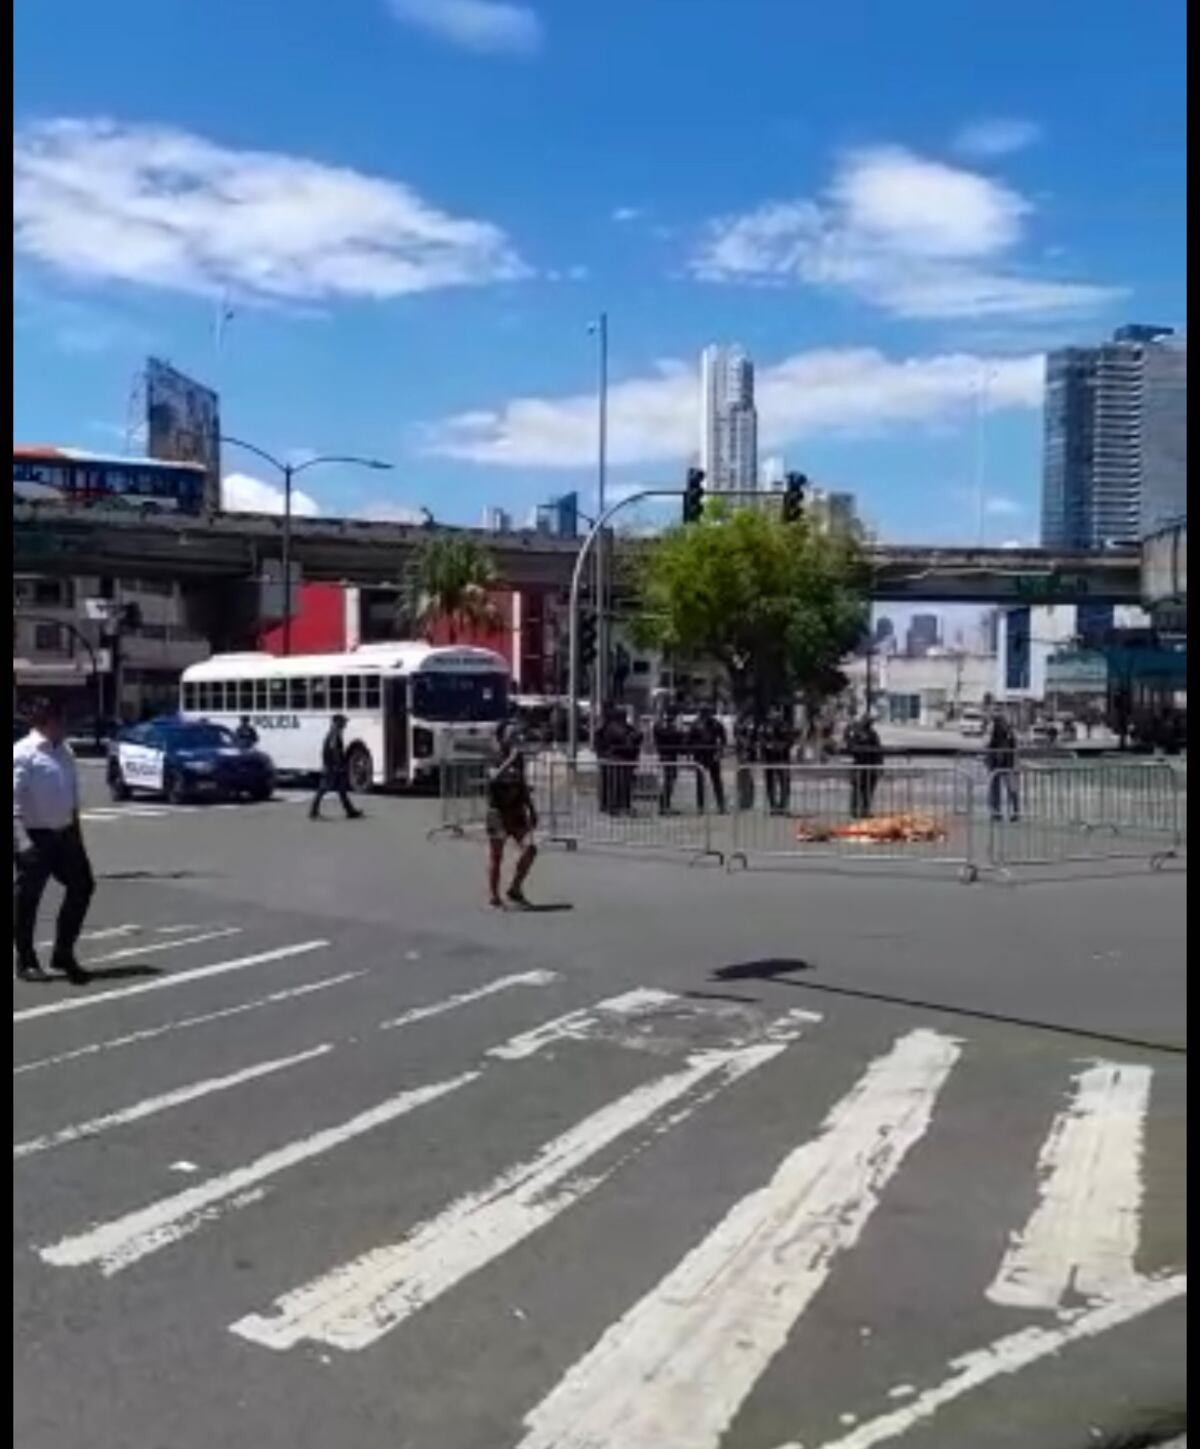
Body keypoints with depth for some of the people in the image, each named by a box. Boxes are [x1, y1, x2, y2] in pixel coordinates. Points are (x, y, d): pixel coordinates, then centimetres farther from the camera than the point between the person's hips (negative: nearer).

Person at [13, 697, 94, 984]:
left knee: (82, 886, 7)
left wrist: (77, 834, 20)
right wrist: (21, 837, -29)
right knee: (27, 897, 2)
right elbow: (16, 800, -19)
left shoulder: (64, 752, 12)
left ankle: (63, 953, 20)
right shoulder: (23, 753, -12)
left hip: (64, 834, 8)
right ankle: (26, 961, 16)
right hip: (35, 836, -7)